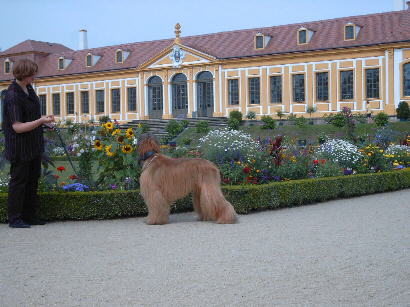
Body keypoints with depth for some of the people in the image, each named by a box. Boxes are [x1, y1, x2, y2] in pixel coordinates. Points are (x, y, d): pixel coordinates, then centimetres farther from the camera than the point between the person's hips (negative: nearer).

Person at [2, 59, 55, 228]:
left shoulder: (28, 88, 5)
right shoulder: (13, 96, -23)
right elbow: (17, 127, -27)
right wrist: (41, 121, -33)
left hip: (34, 144, 9)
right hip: (20, 146, -9)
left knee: (33, 179, 14)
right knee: (19, 180, -1)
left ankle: (29, 215, 23)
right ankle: (14, 218, 9)